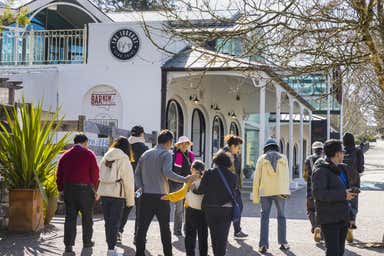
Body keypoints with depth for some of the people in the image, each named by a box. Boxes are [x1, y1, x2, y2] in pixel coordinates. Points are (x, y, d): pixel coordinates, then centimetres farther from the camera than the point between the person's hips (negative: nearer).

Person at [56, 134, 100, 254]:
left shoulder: (65, 155, 9)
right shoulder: (89, 154, -3)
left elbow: (59, 175, 9)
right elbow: (95, 173, -6)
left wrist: (61, 189, 14)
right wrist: (95, 190, 2)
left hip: (69, 189, 3)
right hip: (85, 189, -3)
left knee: (70, 217, 6)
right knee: (87, 217, 12)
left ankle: (68, 245, 0)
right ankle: (87, 242, 23)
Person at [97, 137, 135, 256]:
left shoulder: (105, 158, 10)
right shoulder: (124, 159, -7)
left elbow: (100, 176, 11)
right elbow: (128, 181, -7)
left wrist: (99, 193, 13)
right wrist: (130, 200, -2)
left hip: (104, 193, 5)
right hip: (117, 194, -5)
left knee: (108, 221, 14)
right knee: (115, 222, 0)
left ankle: (110, 245, 20)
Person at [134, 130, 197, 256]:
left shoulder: (146, 154, 13)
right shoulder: (166, 154, -5)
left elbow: (137, 173, 11)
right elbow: (167, 172, -21)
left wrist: (140, 187, 6)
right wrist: (185, 180, -20)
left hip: (146, 195, 4)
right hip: (161, 196, -4)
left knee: (142, 227, 4)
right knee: (165, 228, 8)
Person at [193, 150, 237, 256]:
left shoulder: (209, 173, -9)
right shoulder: (233, 176, -1)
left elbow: (201, 190, -7)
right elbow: (232, 191, 1)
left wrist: (193, 189, 11)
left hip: (211, 208, 0)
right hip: (227, 209, 1)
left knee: (214, 235, 15)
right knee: (223, 236, 6)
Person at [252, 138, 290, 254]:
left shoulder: (262, 159, 4)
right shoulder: (283, 158, 6)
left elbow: (257, 178, 2)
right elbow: (286, 176, 4)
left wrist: (255, 196, 7)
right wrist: (286, 191, 13)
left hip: (265, 192, -1)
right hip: (280, 191, 1)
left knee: (265, 217, 3)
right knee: (281, 216, 14)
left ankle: (263, 245, -5)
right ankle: (283, 243, 16)